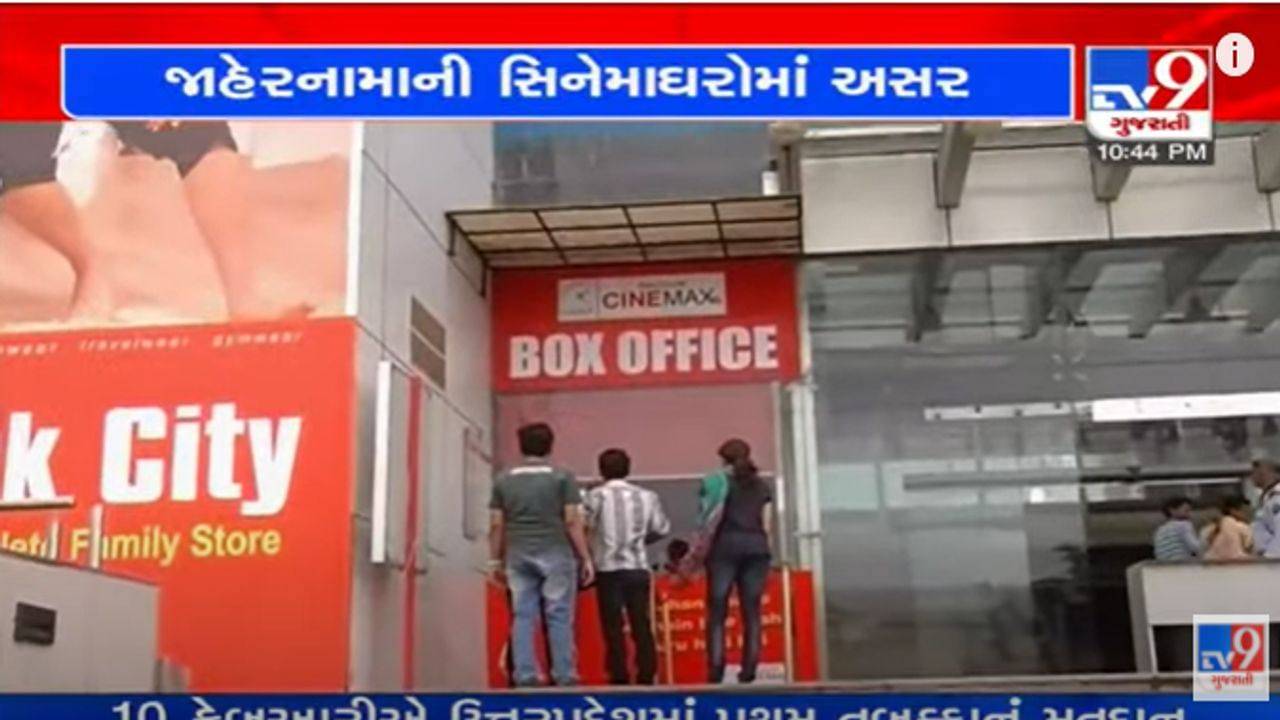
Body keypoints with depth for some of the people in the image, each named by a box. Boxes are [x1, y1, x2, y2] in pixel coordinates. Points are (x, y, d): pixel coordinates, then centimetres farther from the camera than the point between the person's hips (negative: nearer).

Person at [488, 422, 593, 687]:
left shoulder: (504, 480, 9)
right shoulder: (562, 477, 0)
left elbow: (496, 525, 7)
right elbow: (572, 521, -5)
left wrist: (496, 560, 14)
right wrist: (586, 558, -1)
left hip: (518, 556, 3)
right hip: (554, 554, -3)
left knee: (523, 616, 5)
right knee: (559, 616, 1)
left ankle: (526, 676, 4)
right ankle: (564, 676, 0)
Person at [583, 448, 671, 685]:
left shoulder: (597, 496, -4)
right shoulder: (646, 496, 3)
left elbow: (585, 526, -10)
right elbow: (662, 529, 7)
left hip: (609, 568, -2)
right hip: (638, 567, 2)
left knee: (613, 626, 3)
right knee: (641, 624, 8)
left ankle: (619, 676, 1)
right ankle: (646, 674, 6)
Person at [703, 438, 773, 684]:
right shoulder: (762, 485, 17)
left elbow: (713, 519, -3)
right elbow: (766, 525, 11)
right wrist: (764, 549, 17)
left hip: (727, 546, -3)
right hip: (756, 548, 3)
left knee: (717, 611, -1)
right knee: (751, 612, 4)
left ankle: (716, 669, -10)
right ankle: (749, 670, -1)